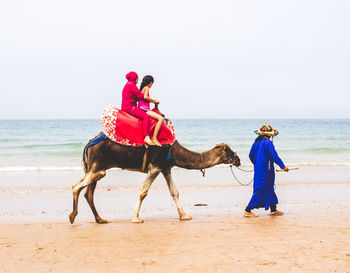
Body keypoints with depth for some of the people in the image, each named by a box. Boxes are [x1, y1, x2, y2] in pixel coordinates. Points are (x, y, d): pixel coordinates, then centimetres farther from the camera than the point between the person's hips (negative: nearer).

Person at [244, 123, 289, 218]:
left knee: (269, 189, 16)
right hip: (265, 170, -9)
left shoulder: (256, 142, 9)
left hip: (258, 170, 9)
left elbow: (251, 155, 16)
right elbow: (274, 156, -20)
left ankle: (273, 210, 22)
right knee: (260, 191, -4)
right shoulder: (267, 142, -15)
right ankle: (248, 210, -4)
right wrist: (283, 166, -16)